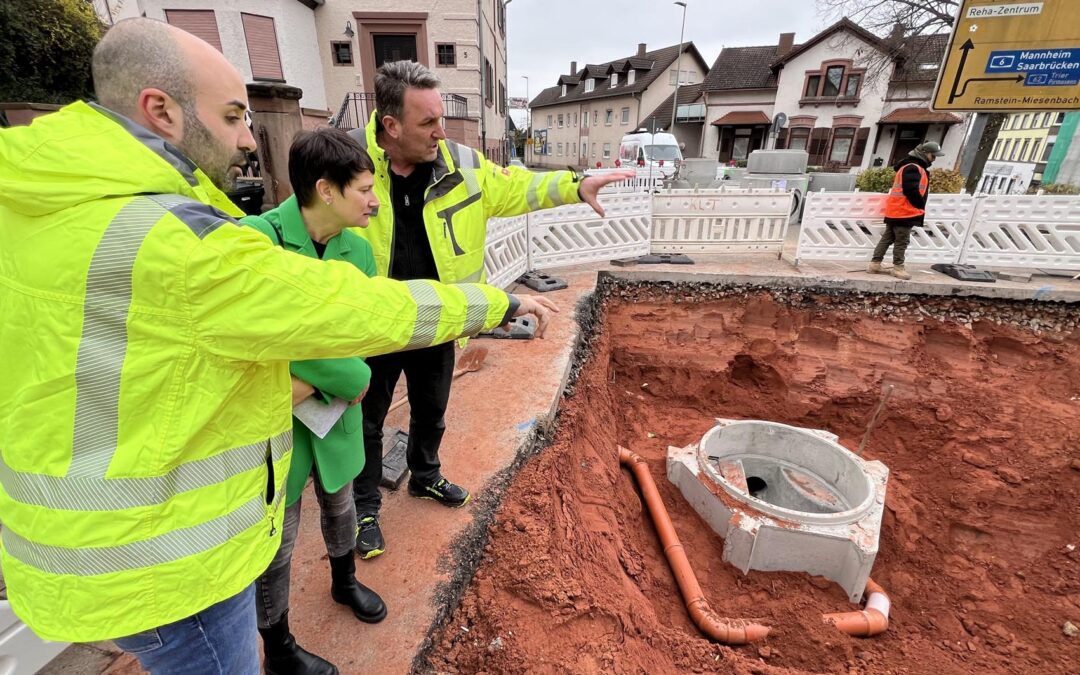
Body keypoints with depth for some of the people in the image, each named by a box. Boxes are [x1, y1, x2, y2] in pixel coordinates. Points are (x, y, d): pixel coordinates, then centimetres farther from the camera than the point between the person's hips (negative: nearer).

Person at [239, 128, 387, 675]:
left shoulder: (358, 250, -6)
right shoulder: (251, 240, -21)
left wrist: (309, 385, -23)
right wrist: (352, 378, -27)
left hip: (332, 412, 5)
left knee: (339, 503, 26)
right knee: (277, 541, 14)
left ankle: (344, 581, 57)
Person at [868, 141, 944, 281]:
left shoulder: (912, 167, 21)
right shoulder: (913, 168, -13)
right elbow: (911, 190, -21)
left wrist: (918, 206, 16)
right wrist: (921, 206, -8)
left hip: (896, 210, 10)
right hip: (904, 211, -10)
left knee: (887, 238, 9)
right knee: (901, 241, -5)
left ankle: (875, 264, 10)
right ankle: (898, 267, 0)